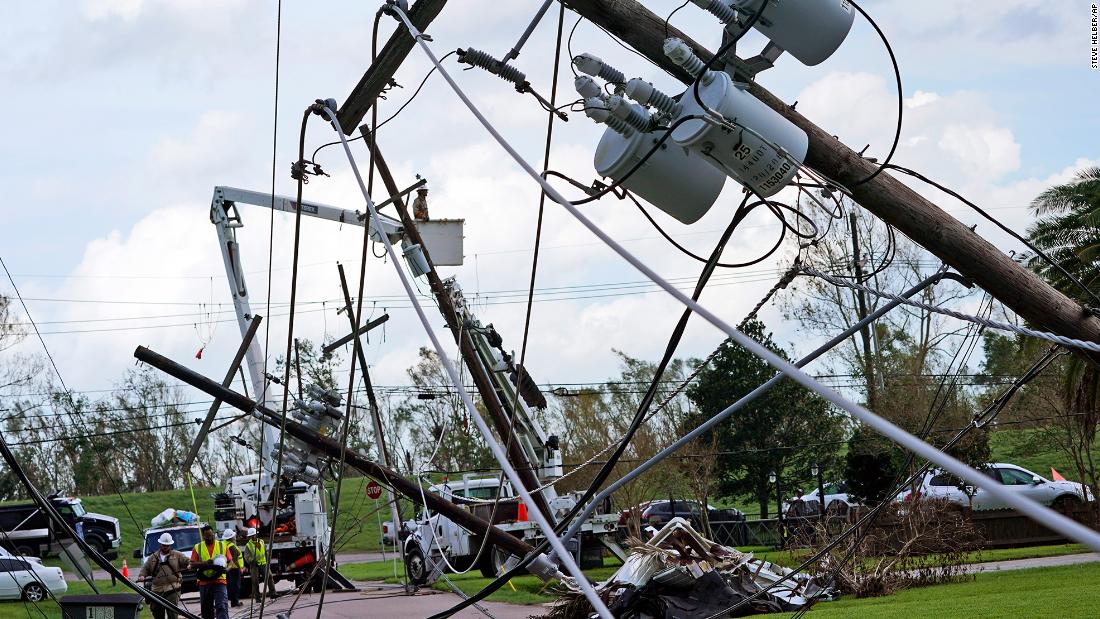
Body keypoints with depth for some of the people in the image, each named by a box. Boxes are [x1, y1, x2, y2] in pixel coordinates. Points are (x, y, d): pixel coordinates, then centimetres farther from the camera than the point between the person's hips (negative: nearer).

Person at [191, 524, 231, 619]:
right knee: (206, 609, 9)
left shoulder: (222, 546, 9)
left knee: (222, 607, -16)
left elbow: (230, 561, 10)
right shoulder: (198, 547, 9)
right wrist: (205, 563, -15)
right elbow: (192, 564, 2)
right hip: (204, 582, 2)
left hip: (219, 580, -2)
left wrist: (226, 568, -12)